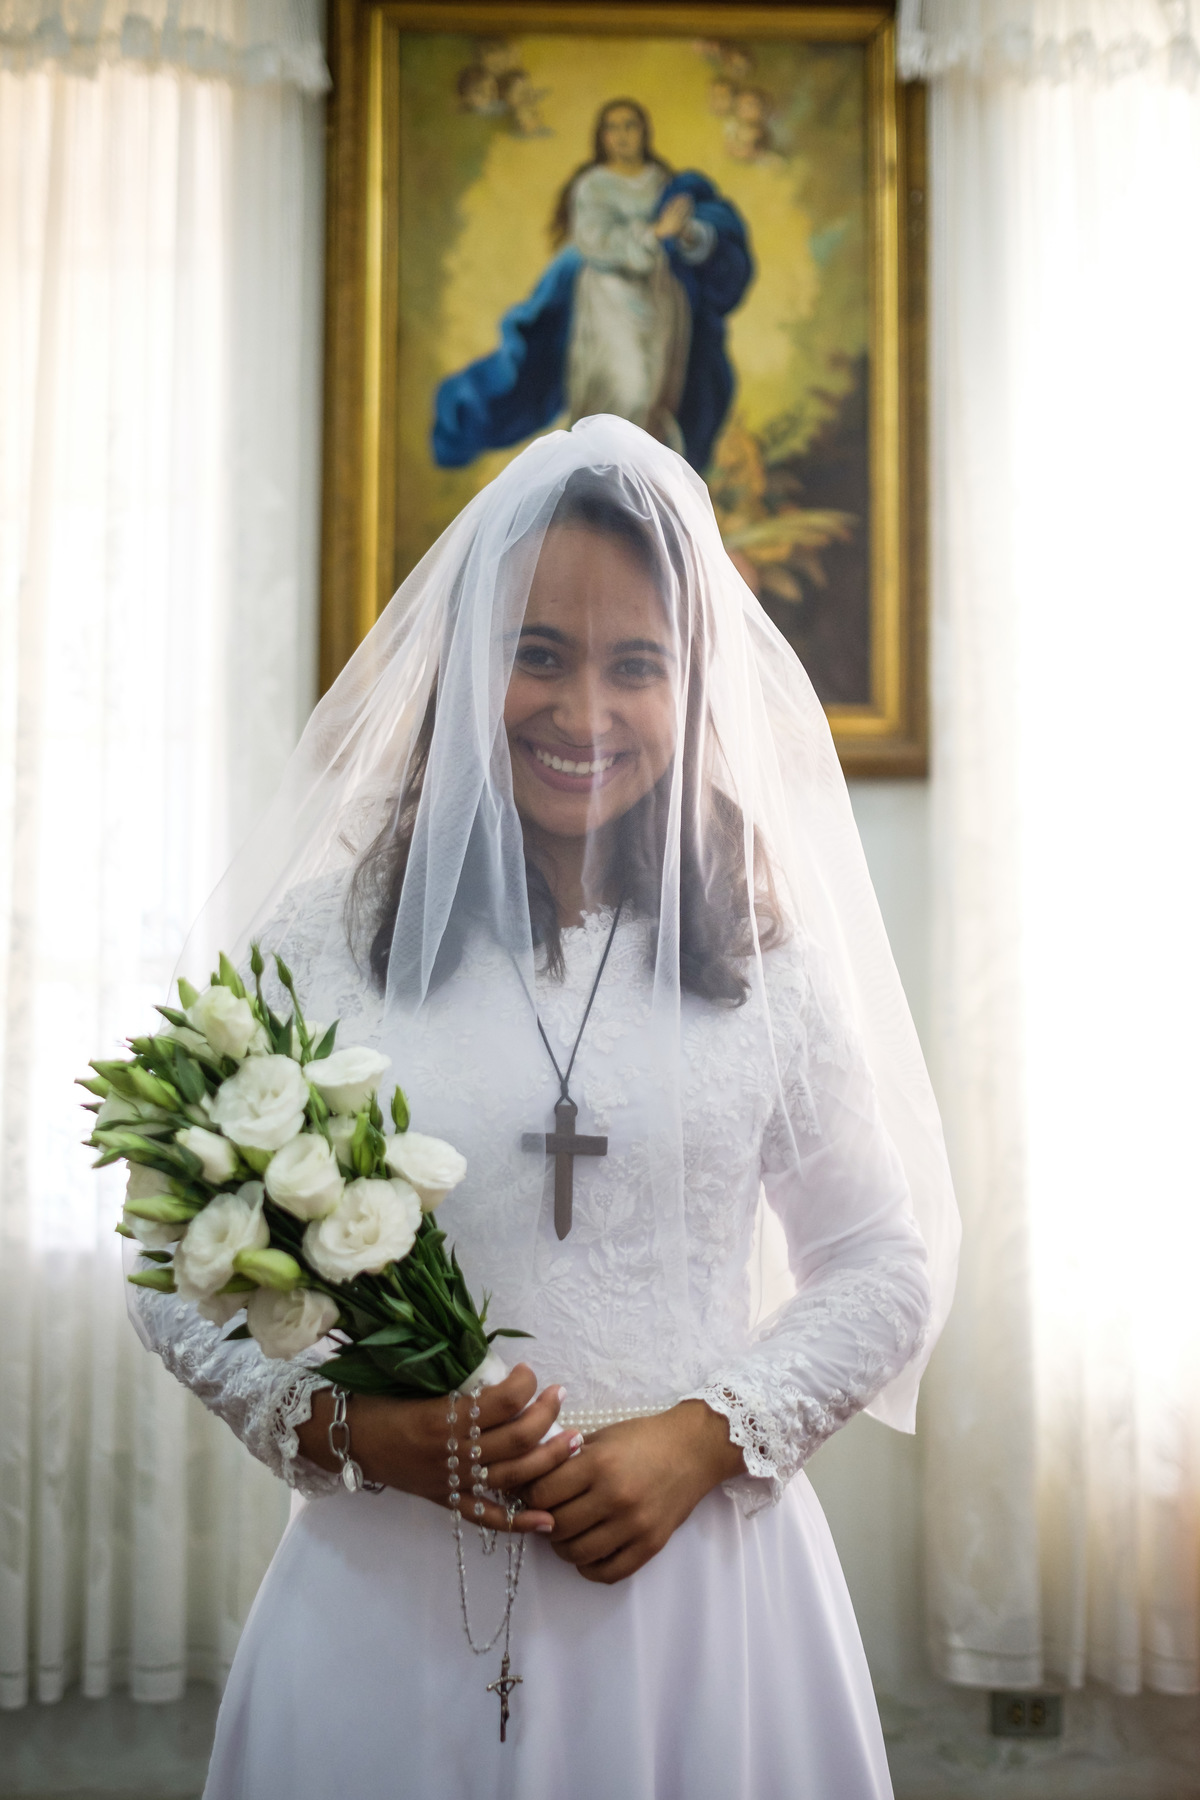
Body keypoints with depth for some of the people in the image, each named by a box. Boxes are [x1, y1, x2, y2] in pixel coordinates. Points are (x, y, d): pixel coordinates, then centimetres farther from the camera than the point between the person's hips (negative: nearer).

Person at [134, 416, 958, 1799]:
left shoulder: (767, 960, 1)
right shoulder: (323, 944, -2)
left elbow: (887, 1268, 5)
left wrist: (703, 1437, -9)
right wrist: (343, 1421, -14)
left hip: (702, 1573, 1)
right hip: (392, 1592, -1)